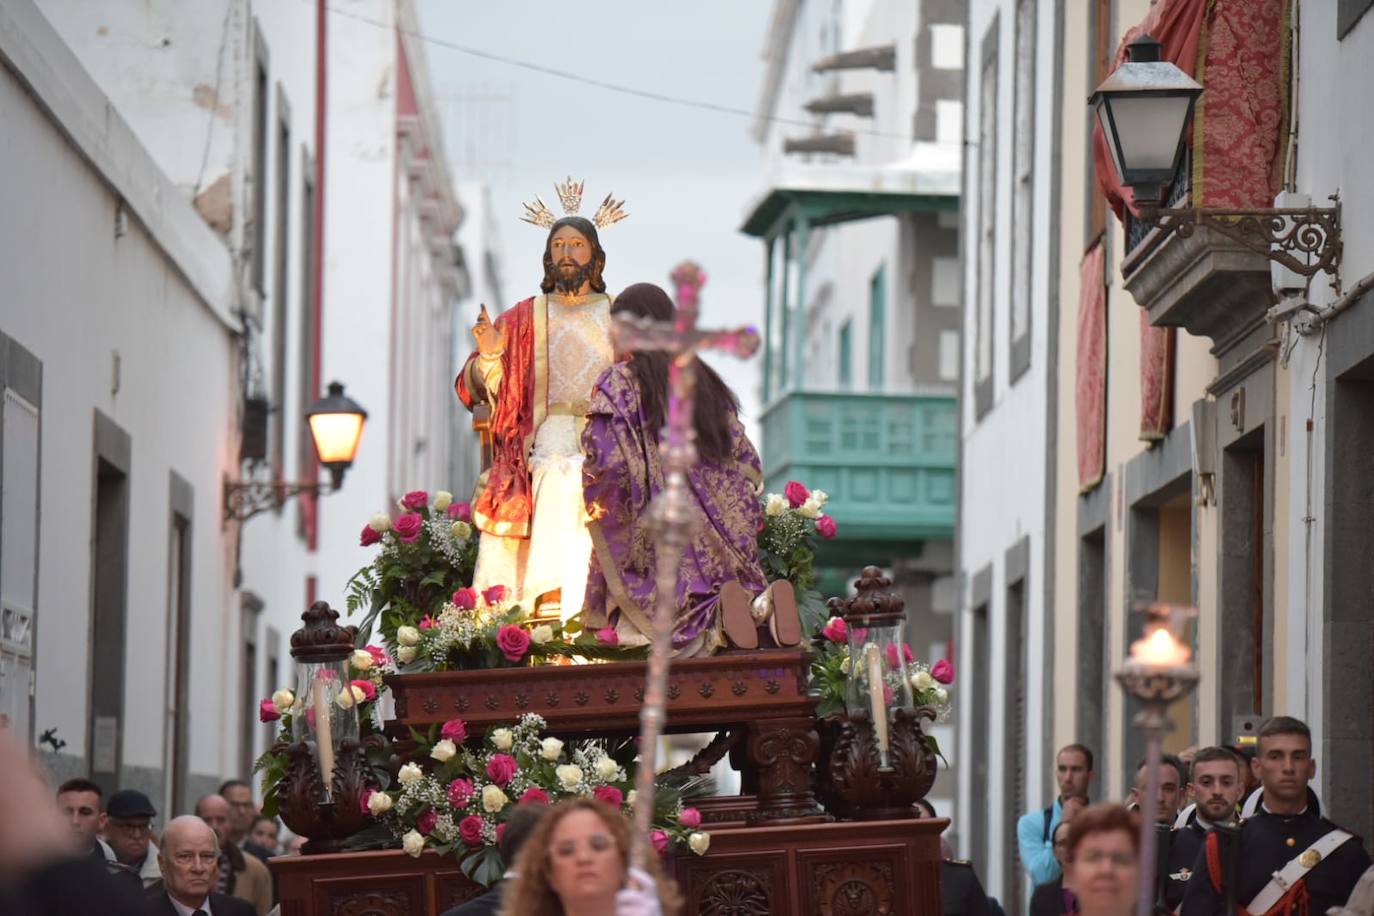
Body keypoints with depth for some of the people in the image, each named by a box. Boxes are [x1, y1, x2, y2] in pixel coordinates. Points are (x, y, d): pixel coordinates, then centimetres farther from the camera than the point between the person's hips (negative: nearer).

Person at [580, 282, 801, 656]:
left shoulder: (618, 383, -4)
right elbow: (747, 460, 13)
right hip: (722, 537, 6)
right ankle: (761, 601, -18)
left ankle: (717, 611, -27)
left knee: (632, 627, -1)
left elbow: (606, 464, -14)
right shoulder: (705, 380, 14)